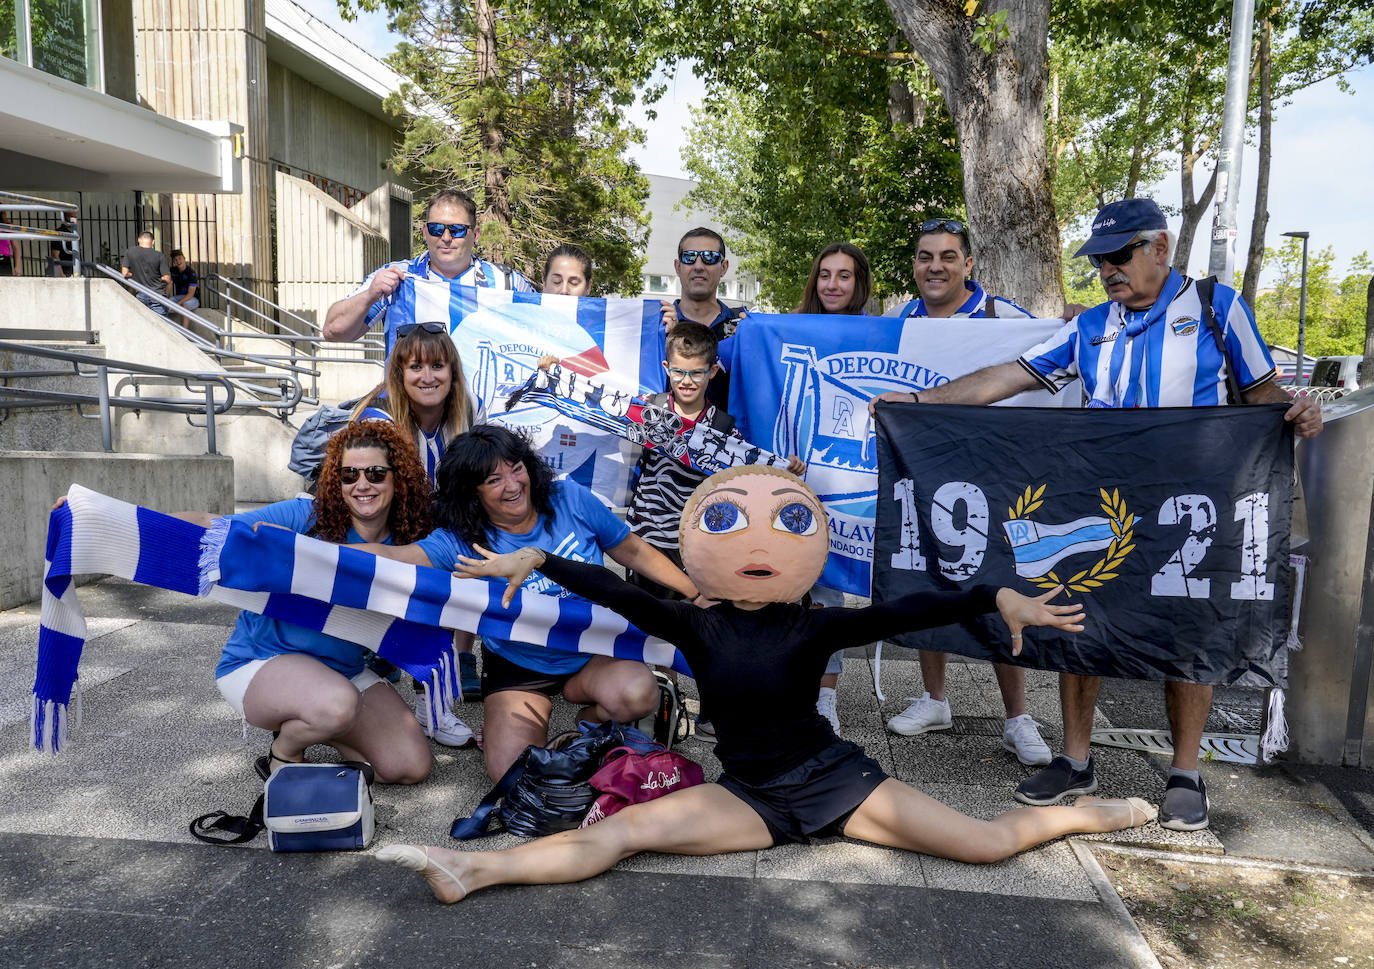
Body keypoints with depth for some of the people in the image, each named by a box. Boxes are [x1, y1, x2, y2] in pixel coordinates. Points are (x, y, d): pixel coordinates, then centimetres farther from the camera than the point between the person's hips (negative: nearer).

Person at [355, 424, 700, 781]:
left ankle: (585, 726, 5)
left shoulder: (571, 500, -10)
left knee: (637, 694, -30)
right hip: (519, 669, -1)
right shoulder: (461, 542, -15)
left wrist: (699, 593, -1)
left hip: (594, 652, 1)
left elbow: (635, 551, 1)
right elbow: (389, 557, -31)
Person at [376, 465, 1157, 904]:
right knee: (626, 828, -18)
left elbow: (899, 614, -19)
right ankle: (471, 870, -21)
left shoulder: (813, 628, -10)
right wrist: (537, 560, -13)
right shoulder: (699, 629, -5)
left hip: (831, 777, -1)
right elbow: (619, 593, -8)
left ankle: (1084, 814, 24)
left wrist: (997, 596, -27)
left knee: (987, 844, -3)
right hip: (749, 795, 1)